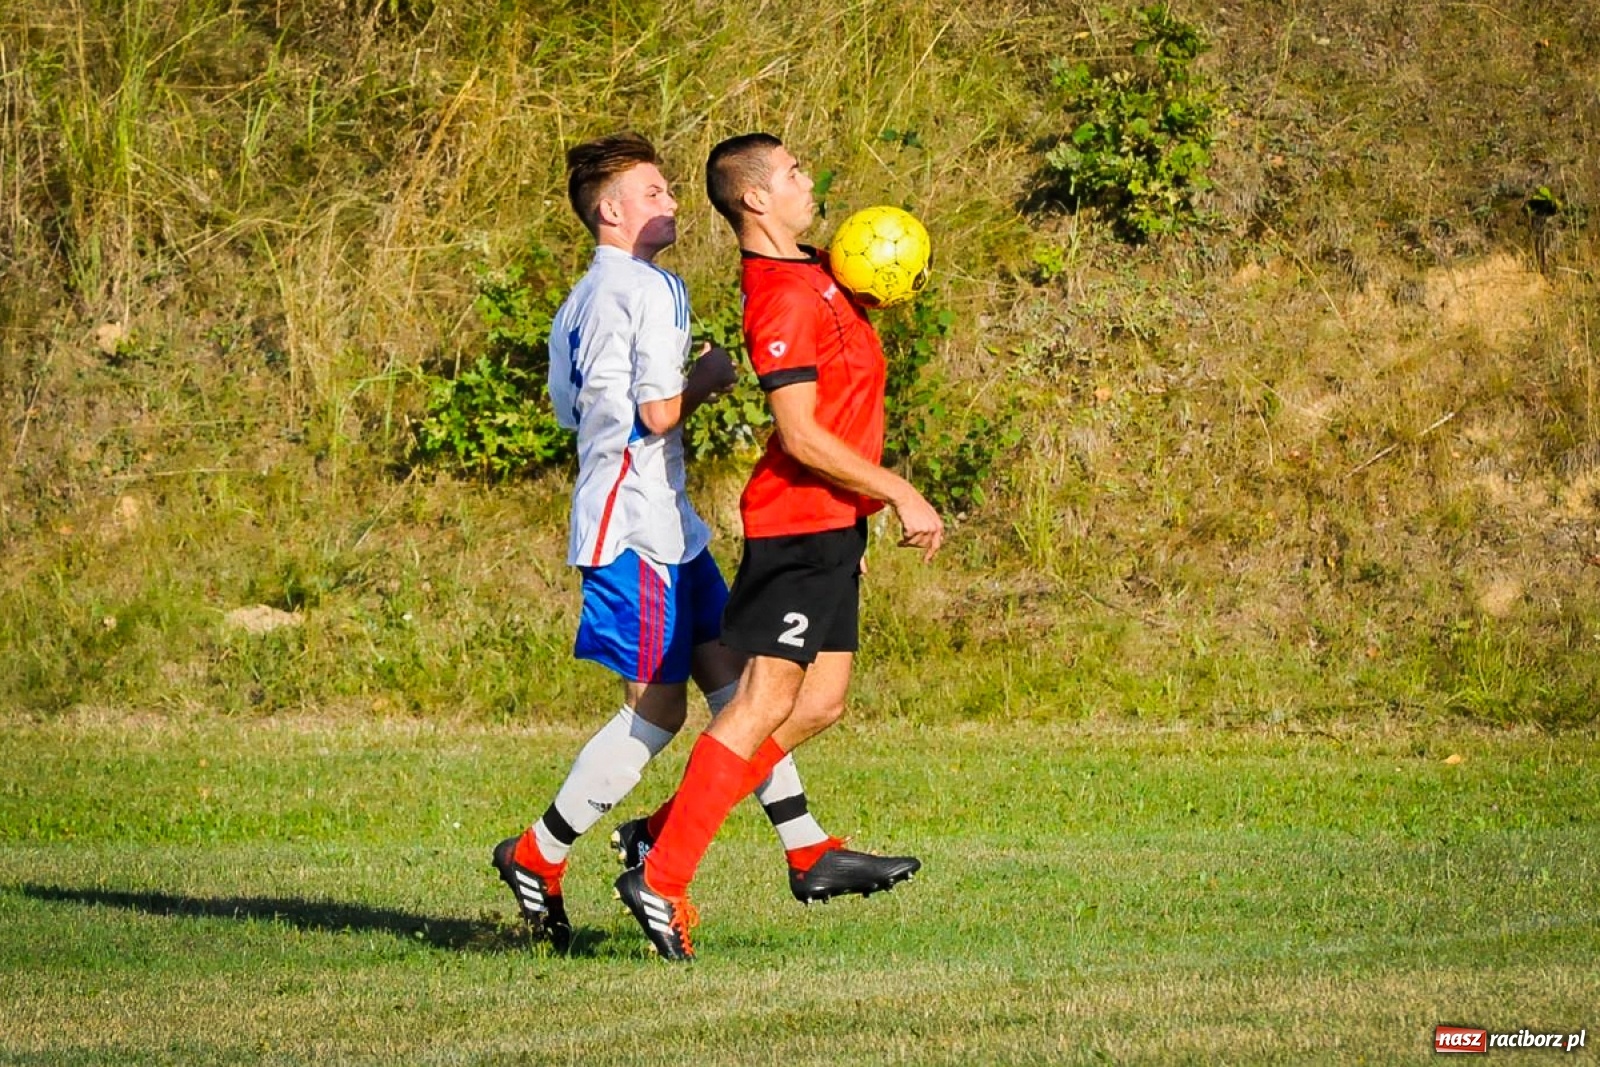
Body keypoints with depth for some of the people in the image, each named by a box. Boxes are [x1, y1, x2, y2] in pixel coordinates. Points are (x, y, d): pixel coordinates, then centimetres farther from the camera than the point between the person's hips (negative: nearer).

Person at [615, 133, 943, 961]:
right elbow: (800, 436, -23)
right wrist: (898, 493, -18)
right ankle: (660, 879, -9)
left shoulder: (812, 275, 13)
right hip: (799, 524, -10)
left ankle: (667, 829, 15)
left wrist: (863, 291, 9)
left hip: (831, 526, 10)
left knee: (820, 704, 12)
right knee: (764, 707, -10)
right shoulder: (782, 297, -19)